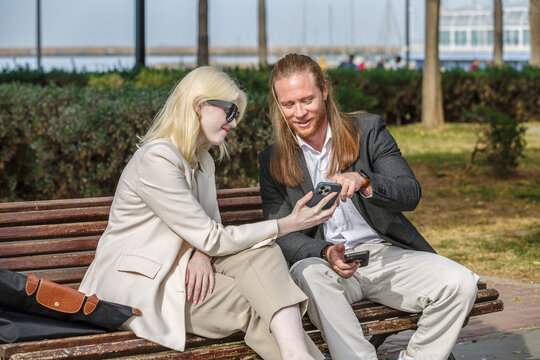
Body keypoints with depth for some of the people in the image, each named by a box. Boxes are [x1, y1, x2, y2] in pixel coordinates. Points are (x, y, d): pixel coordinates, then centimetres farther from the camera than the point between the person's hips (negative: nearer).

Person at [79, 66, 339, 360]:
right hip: (135, 281, -8)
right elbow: (211, 239, -20)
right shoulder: (156, 160, -20)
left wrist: (202, 253, -18)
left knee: (261, 252, -18)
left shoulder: (202, 160, 12)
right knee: (251, 302, -21)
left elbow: (209, 229, 7)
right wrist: (287, 224, -17)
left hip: (175, 265, 8)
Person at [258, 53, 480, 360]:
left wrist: (363, 182, -29)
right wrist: (326, 253, -20)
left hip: (387, 253, 1)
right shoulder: (272, 161, 5)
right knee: (307, 273, -36)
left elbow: (411, 194, -8)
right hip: (324, 262, 0)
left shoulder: (369, 130, 2)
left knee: (461, 283, -23)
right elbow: (282, 236, 1)